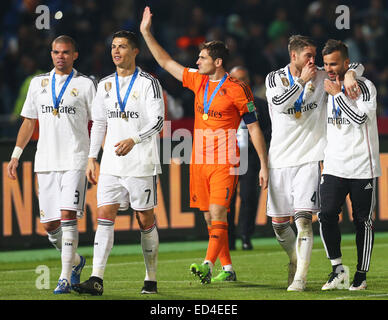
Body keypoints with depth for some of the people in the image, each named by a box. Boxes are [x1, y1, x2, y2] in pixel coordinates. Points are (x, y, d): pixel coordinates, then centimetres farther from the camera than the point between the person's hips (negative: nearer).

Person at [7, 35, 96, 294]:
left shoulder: (85, 84, 2)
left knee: (67, 214, -17)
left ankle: (65, 278, -15)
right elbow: (29, 122, 19)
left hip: (75, 160, -4)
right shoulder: (39, 83, 14)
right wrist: (16, 155, 14)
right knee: (49, 224, 3)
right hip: (46, 162, 4)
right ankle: (76, 261, 29)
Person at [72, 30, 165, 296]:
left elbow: (158, 121, -12)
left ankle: (151, 280, 14)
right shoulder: (105, 85, 13)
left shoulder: (148, 83, -5)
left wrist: (133, 140, -27)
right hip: (112, 164, 5)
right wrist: (92, 158, 13)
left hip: (142, 164, -5)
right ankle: (97, 280, -13)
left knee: (145, 219, 2)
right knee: (105, 215, -7)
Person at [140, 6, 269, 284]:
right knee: (210, 216, 7)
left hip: (225, 162, -6)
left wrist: (264, 165, -6)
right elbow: (166, 62, 18)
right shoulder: (198, 81, 11)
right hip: (199, 161, 6)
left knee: (217, 212, -17)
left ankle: (208, 265, -29)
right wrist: (146, 33, 14)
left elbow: (254, 128, -4)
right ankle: (227, 269, 15)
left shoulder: (237, 90, -6)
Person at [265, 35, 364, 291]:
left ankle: (300, 277, -16)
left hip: (310, 158, -1)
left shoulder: (321, 77, 3)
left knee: (304, 218, -16)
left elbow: (357, 66, 5)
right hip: (280, 159, 1)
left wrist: (349, 75, -16)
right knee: (279, 222, 6)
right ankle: (295, 259, 34)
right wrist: (302, 81, -17)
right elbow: (279, 104, -17)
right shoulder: (275, 78, 1)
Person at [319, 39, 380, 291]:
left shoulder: (365, 86, -9)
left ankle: (361, 275, 11)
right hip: (334, 166, 4)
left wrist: (338, 94, -18)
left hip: (363, 167, -4)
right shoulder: (326, 87, 9)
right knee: (327, 214, -11)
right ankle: (338, 269, 0)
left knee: (363, 221, 1)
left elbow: (360, 118, -23)